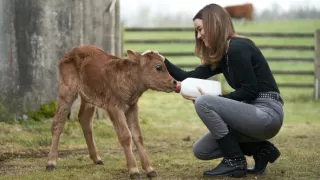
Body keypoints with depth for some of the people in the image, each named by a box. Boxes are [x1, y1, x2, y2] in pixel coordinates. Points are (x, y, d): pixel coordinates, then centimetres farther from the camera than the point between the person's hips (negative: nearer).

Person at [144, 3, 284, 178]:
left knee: (203, 103, -22)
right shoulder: (221, 56, 15)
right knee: (200, 150, 9)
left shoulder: (238, 48, -14)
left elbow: (249, 91, -18)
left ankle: (235, 161, -11)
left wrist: (213, 99, -14)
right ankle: (260, 149, 12)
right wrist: (163, 61, 7)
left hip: (267, 113, -10)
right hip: (254, 113, 10)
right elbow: (191, 78, 12)